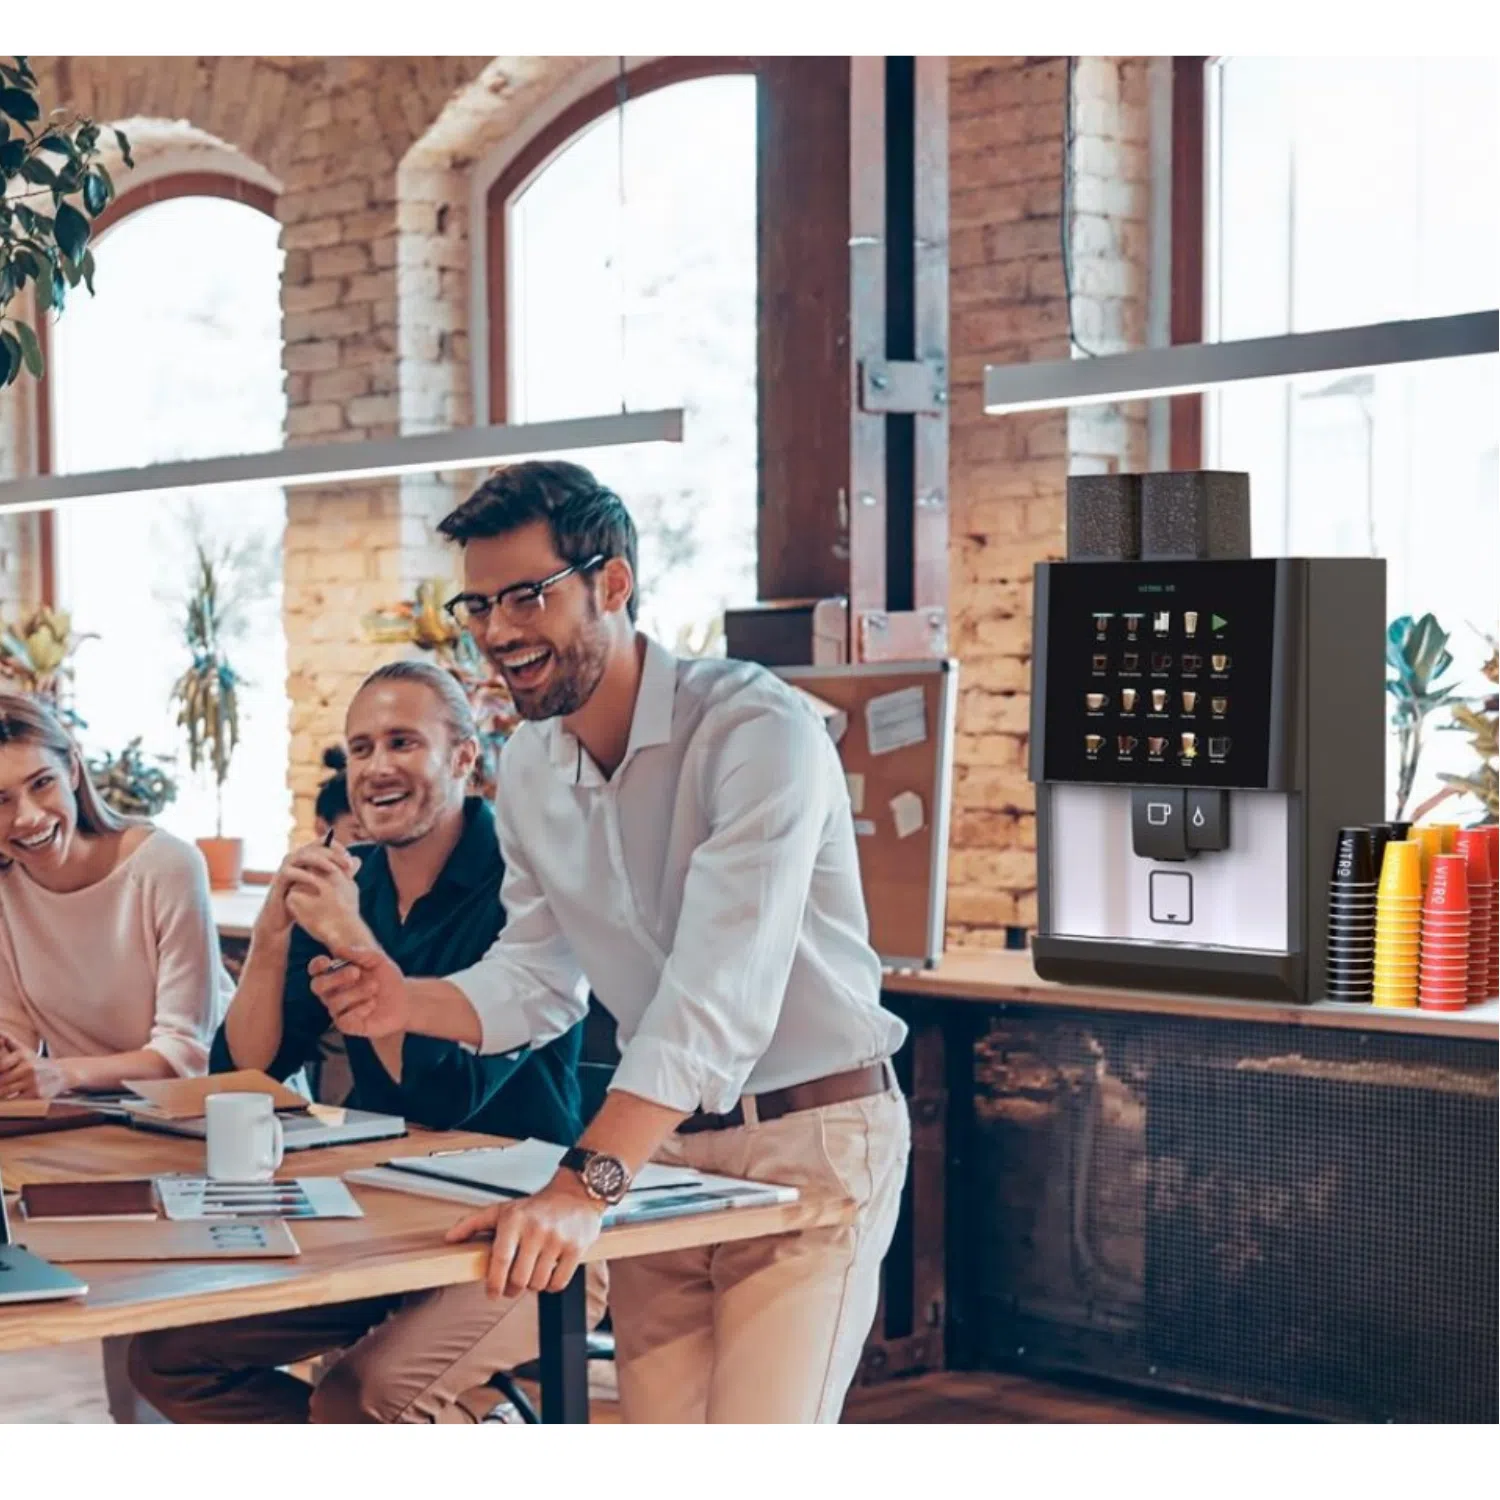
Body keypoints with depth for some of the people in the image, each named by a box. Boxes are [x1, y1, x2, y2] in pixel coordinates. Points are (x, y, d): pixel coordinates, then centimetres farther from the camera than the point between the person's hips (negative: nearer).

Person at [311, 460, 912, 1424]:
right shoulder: (529, 770, 3)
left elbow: (721, 991, -33)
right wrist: (411, 1003, -11)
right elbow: (539, 977, 10)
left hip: (807, 1137, -7)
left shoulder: (758, 730, -23)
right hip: (660, 1143, 7)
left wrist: (584, 1186, -41)